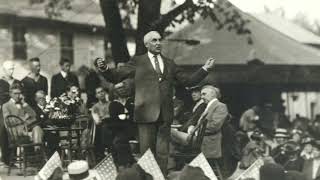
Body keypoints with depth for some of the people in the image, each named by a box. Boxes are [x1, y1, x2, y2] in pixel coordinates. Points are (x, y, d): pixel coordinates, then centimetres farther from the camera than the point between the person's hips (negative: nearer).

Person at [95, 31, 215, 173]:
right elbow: (115, 77, 3)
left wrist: (205, 69, 8)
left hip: (165, 114, 3)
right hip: (146, 113, -3)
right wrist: (104, 69, -15)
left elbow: (188, 81, 18)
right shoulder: (137, 62, 7)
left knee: (163, 154, 4)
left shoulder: (169, 64, 17)